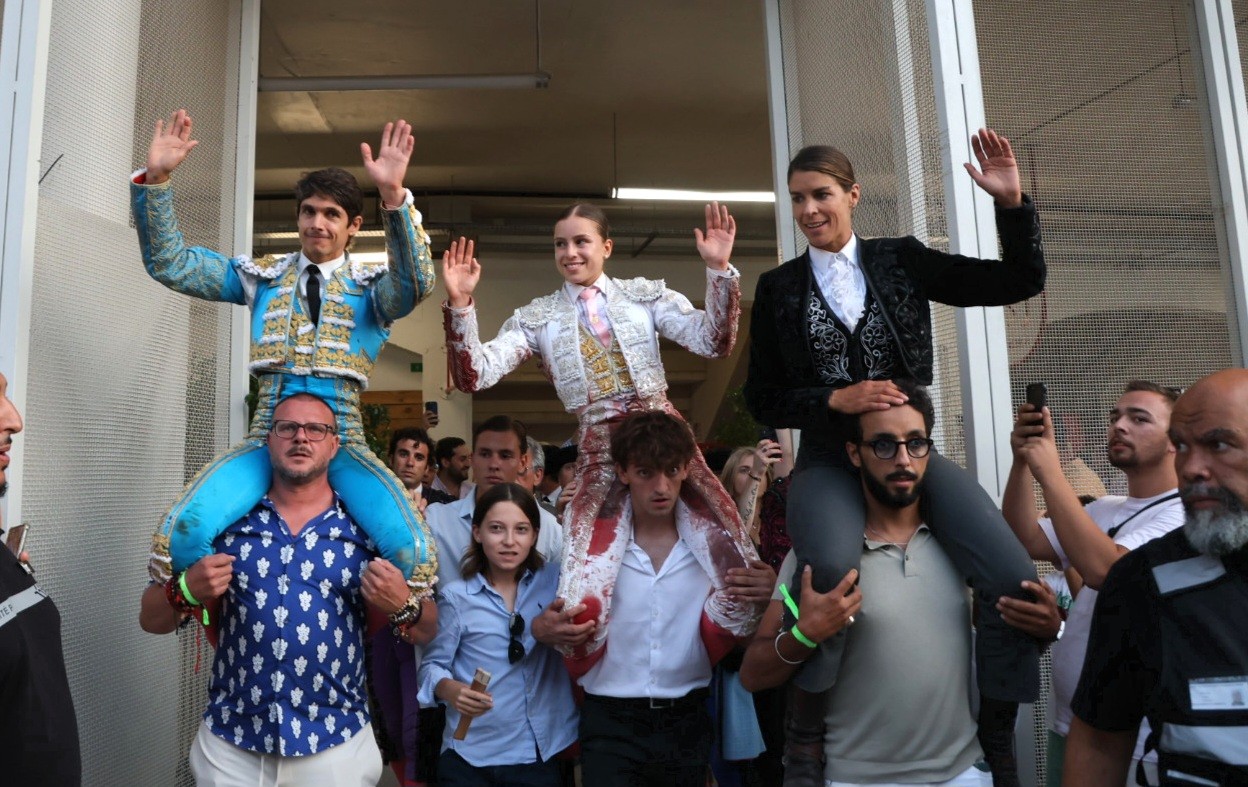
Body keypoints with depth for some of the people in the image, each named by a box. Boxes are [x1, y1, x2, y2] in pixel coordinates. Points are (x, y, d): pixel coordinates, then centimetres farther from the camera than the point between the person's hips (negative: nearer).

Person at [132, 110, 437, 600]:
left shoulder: (370, 283, 8)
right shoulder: (263, 276, 15)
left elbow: (415, 283, -16)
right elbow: (170, 263, 10)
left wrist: (394, 196, -29)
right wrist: (155, 180, -4)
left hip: (342, 442, -2)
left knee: (410, 547, -27)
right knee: (185, 529, -25)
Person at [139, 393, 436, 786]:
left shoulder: (367, 529, -4)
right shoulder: (226, 521, -1)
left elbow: (427, 631, 2)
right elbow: (150, 619, 5)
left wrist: (402, 606, -20)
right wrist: (186, 592, -16)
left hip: (336, 744, 0)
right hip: (229, 743, 1)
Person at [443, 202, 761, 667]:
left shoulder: (644, 294, 11)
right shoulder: (536, 318, 12)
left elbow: (714, 342, 1)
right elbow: (474, 376, 1)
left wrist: (719, 269, -10)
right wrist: (459, 304, -11)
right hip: (599, 454, 0)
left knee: (743, 575, -12)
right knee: (582, 607, -12)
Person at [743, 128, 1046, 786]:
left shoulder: (901, 259, 9)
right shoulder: (779, 287, 6)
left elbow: (1020, 282, 9)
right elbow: (762, 400, 3)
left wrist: (1011, 203, -4)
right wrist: (837, 399, -12)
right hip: (829, 461, -2)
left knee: (1016, 579, -20)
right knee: (832, 568, -35)